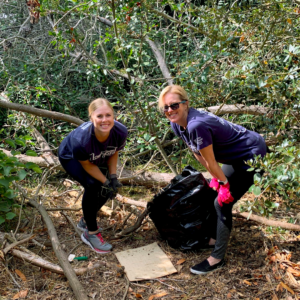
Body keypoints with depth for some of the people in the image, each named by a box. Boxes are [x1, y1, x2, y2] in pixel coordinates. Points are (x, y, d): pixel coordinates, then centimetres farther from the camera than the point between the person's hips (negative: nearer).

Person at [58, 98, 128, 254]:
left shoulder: (120, 132, -32)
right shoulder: (81, 140, -44)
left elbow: (114, 153, -11)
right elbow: (87, 165, -25)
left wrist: (113, 177, -21)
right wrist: (105, 181, -27)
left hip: (99, 158, 5)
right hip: (70, 157, -5)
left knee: (109, 188, -6)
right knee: (93, 185, -25)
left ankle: (86, 221, 22)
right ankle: (91, 233, -4)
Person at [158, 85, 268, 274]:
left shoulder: (196, 125, -35)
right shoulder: (177, 124, -6)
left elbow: (210, 161, -23)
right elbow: (197, 154, 4)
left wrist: (224, 183, -10)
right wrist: (217, 178, 7)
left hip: (252, 155, -9)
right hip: (237, 155, 9)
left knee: (222, 203, -6)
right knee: (216, 194, 18)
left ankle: (217, 259, 8)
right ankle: (216, 239, 38)